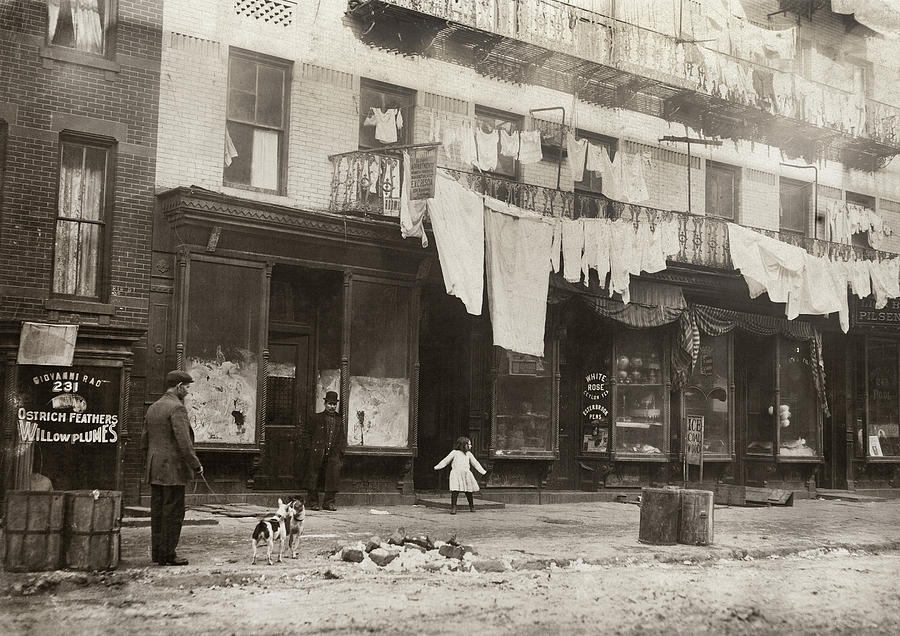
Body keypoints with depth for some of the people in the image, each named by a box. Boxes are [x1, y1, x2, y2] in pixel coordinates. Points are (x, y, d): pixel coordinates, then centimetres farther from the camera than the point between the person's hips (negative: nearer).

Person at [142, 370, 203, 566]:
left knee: (157, 511, 11)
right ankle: (168, 554, -2)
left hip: (154, 469, 9)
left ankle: (157, 552, 15)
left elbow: (145, 439, 19)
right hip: (173, 469, -9)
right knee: (173, 512, -4)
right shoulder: (177, 408, -13)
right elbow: (183, 441, -20)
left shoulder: (153, 408, 14)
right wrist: (196, 465, -14)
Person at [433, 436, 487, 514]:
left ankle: (471, 506, 23)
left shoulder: (469, 454, 14)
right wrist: (437, 467, 5)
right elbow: (446, 460, 9)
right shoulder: (454, 452, 4)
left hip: (466, 474, 3)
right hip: (456, 474, -3)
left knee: (468, 491, 5)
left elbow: (475, 463, 20)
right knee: (455, 491, -14)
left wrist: (483, 472, 17)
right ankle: (453, 507, -9)